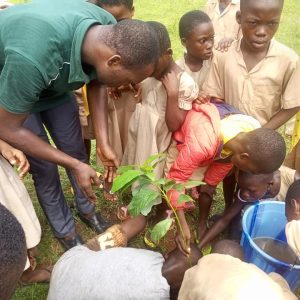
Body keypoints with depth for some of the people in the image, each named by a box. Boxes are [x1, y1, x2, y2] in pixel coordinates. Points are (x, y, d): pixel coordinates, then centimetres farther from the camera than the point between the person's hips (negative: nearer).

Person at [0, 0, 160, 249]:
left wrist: (103, 143, -15)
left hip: (55, 81, 5)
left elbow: (96, 83, -7)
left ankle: (87, 208, 34)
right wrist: (74, 166, -26)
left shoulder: (110, 30, -25)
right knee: (45, 168, 0)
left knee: (75, 149, 8)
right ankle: (65, 231, 26)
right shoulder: (32, 58, -45)